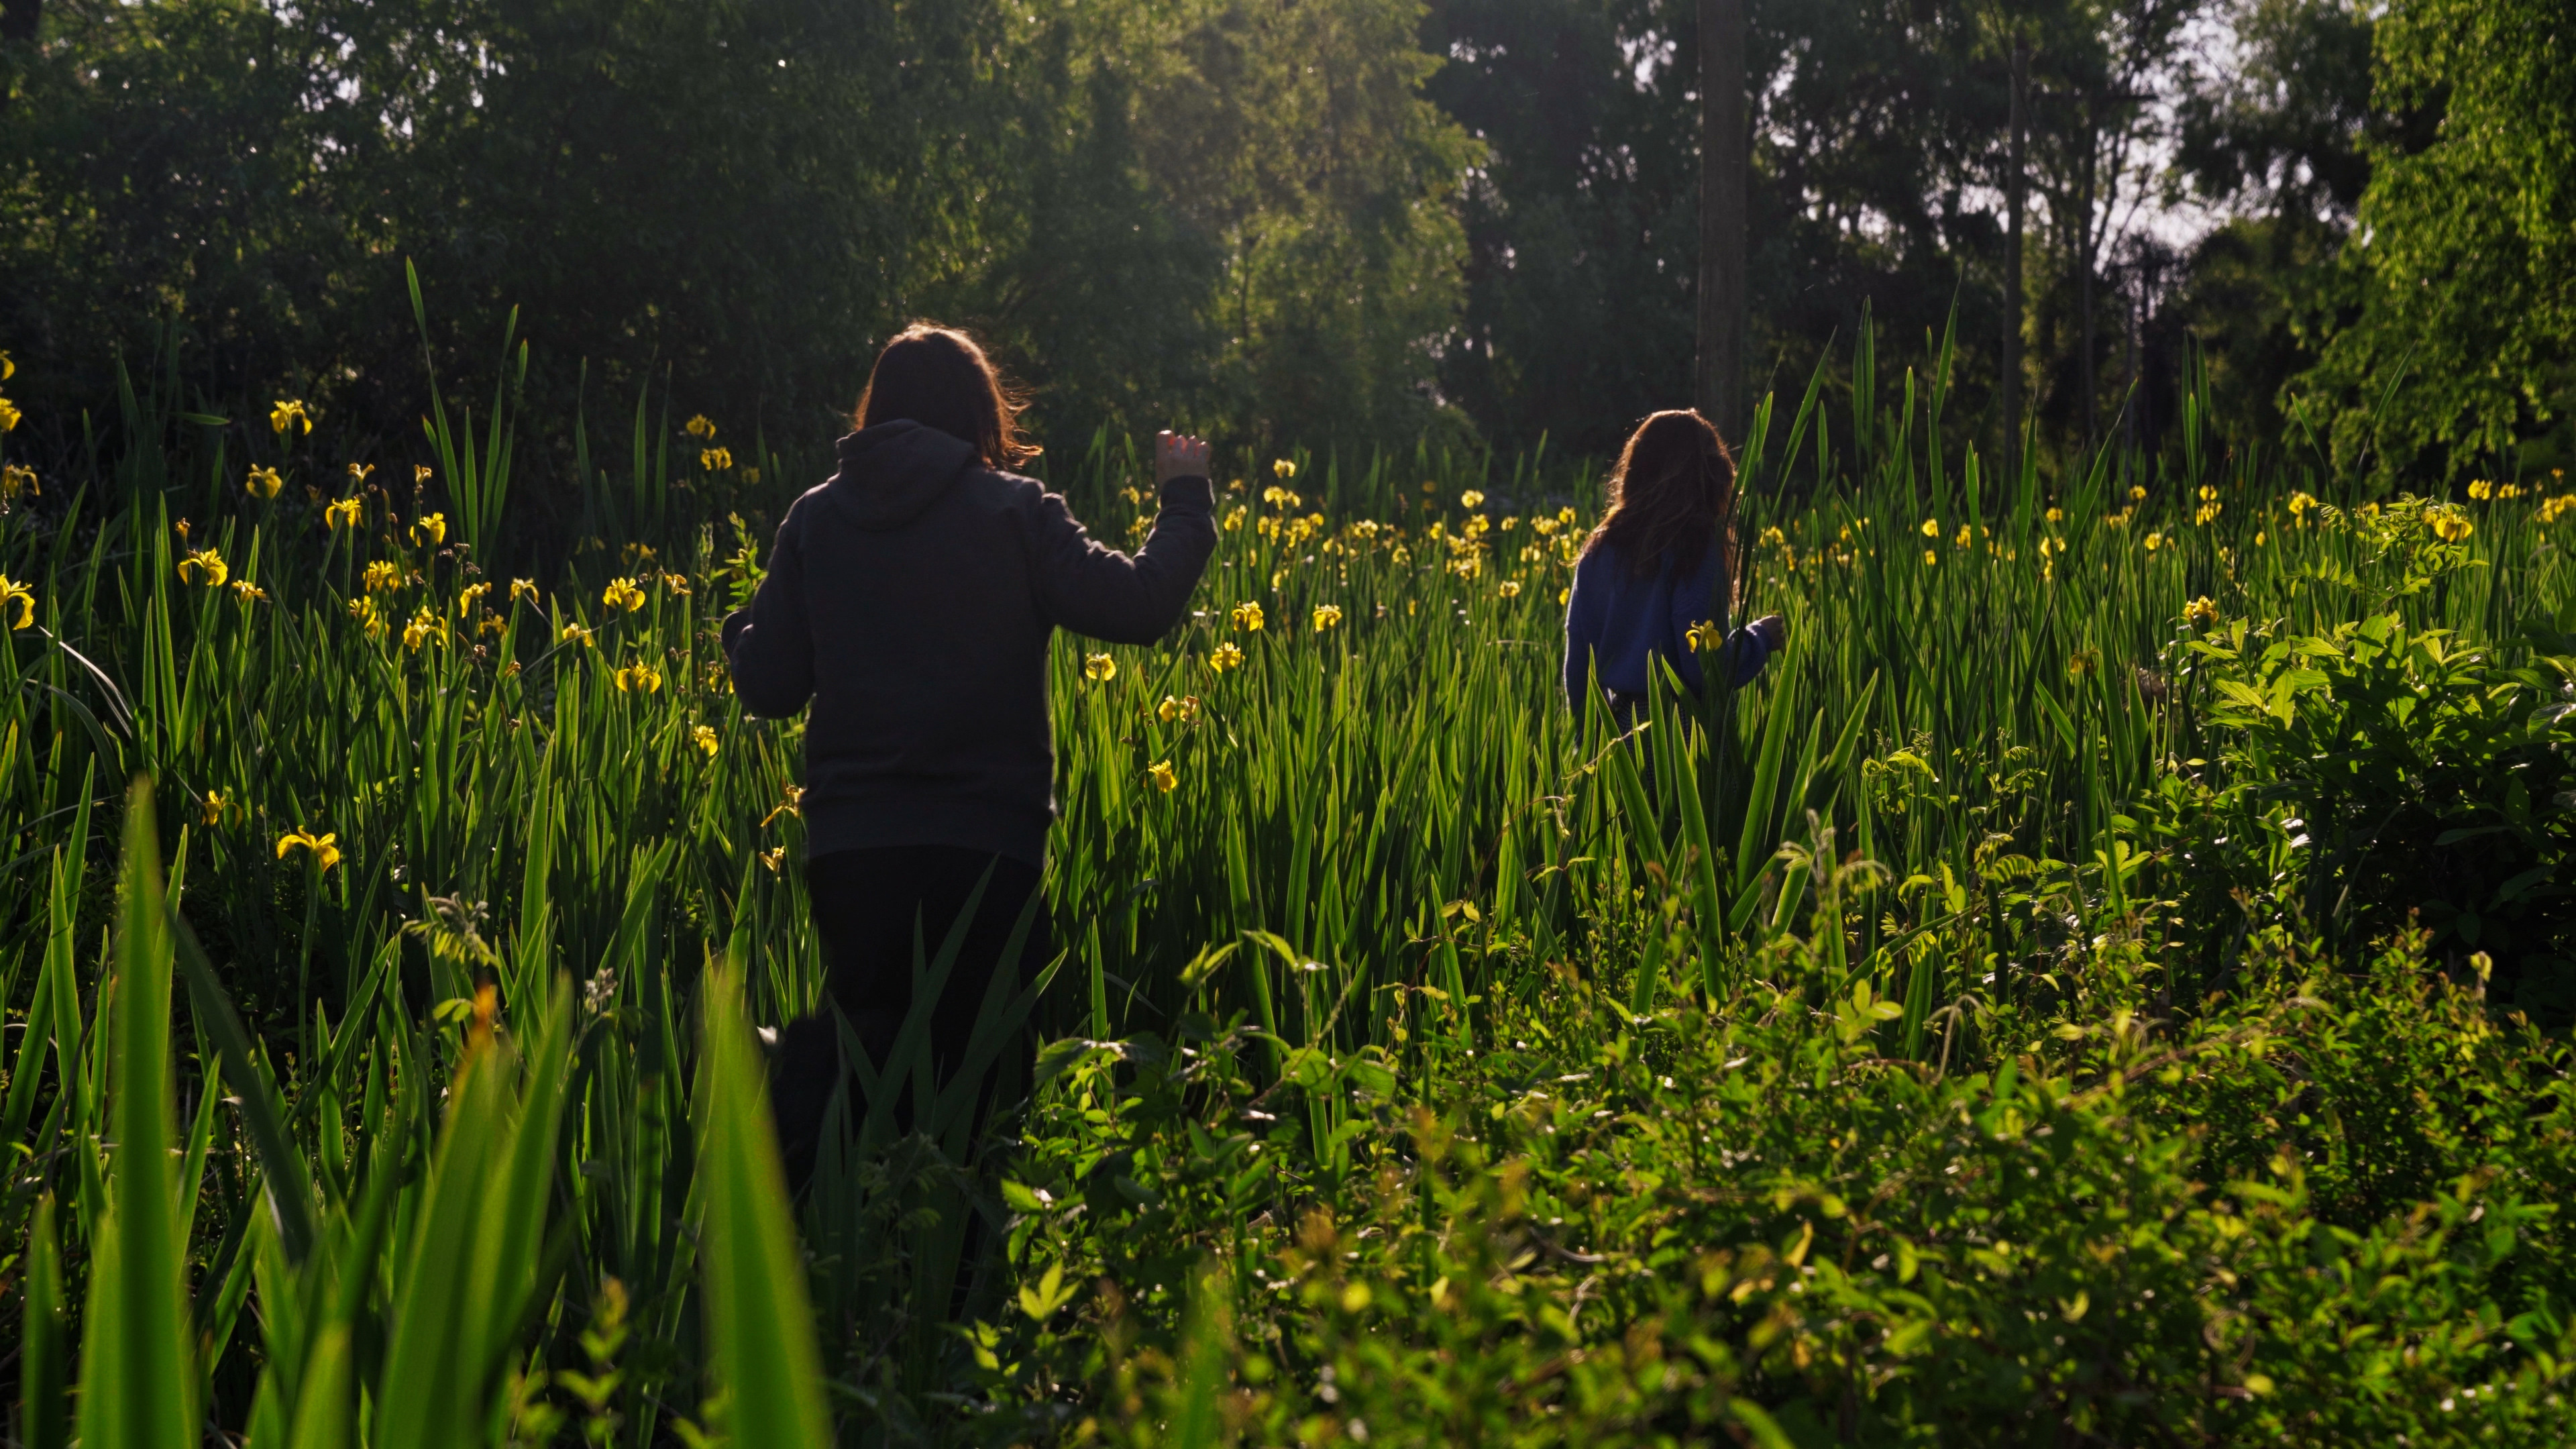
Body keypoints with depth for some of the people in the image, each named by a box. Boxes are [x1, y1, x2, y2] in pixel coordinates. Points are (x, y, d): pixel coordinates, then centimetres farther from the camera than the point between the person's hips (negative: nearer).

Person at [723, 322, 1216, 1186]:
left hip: (848, 842, 3)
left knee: (869, 1027, 12)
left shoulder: (814, 519, 10)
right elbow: (1138, 607, -7)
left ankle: (806, 1089, -20)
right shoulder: (1012, 512, 1)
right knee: (975, 1052, 4)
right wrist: (1185, 499, 10)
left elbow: (768, 687, 10)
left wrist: (739, 630, 33)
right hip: (986, 836, -3)